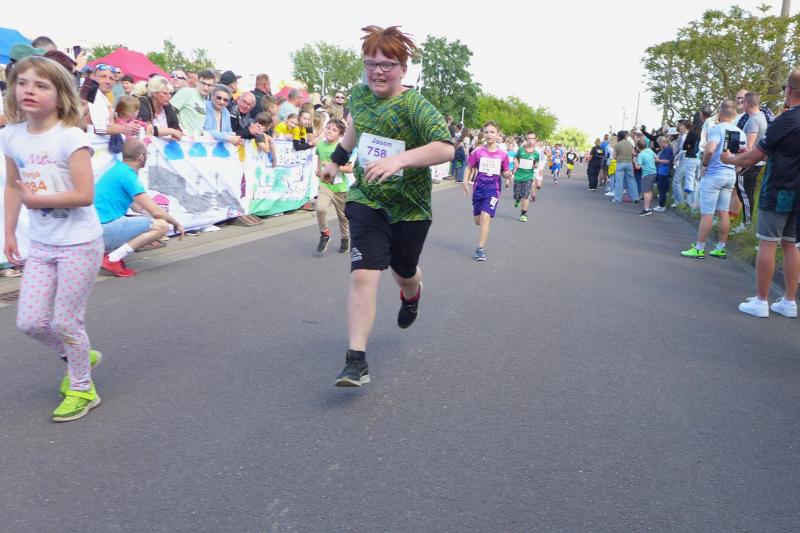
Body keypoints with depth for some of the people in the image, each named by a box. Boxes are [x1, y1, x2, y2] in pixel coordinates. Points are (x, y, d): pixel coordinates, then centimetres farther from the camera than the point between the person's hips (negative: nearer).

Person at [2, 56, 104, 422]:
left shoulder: (71, 137, -17)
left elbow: (84, 195, -22)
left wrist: (38, 199, -15)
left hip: (79, 243, -6)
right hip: (41, 244, 6)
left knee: (65, 322, 1)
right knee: (30, 321, 7)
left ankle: (82, 389, 23)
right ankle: (77, 357, 35)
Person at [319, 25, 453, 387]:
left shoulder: (415, 106, -17)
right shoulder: (359, 95, 0)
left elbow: (446, 148, -32)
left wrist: (399, 159, -43)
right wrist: (337, 160, 27)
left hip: (409, 207, -2)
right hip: (367, 200, 2)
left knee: (404, 272, 18)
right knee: (363, 275, -15)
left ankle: (412, 294, 58)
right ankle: (356, 361, -12)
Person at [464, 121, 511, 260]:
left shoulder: (503, 154, -4)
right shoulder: (478, 152, -3)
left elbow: (504, 172, 6)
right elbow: (469, 168, 7)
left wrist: (508, 174, -16)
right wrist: (466, 182, -4)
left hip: (493, 189, -2)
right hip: (478, 188, 2)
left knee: (485, 217, -17)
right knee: (478, 221, 10)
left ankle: (480, 249, -11)